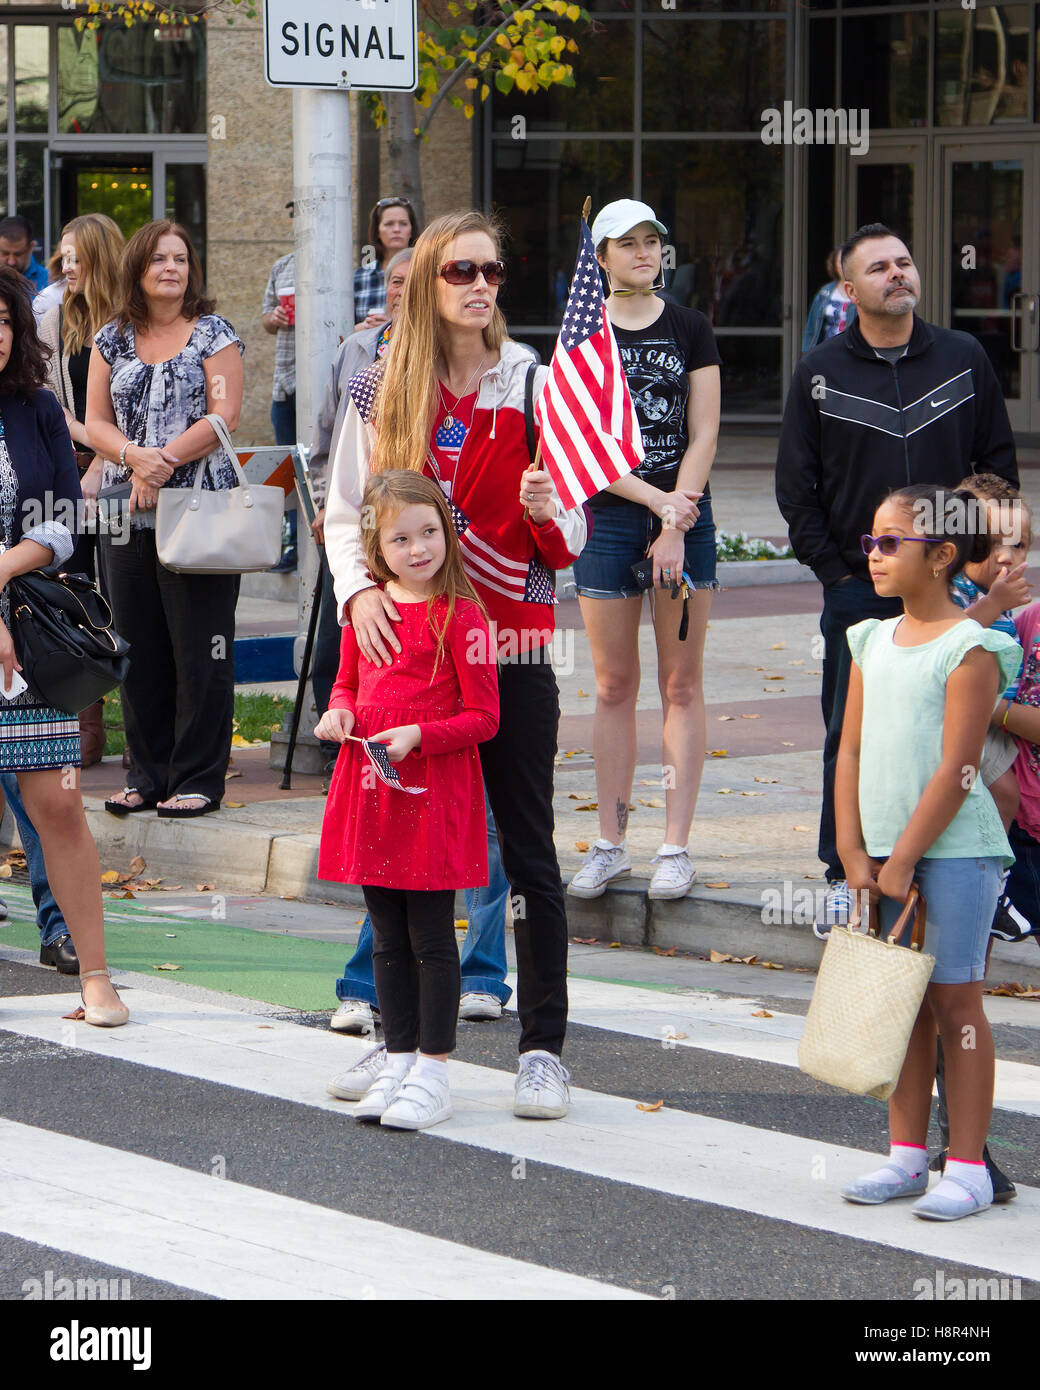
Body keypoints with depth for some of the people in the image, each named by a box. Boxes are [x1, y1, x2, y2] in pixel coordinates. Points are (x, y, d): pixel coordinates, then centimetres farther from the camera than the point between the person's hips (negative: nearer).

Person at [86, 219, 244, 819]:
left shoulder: (213, 333, 1)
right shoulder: (112, 340, 13)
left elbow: (225, 415, -8)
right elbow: (97, 421, 8)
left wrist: (163, 462, -16)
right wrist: (135, 456, -12)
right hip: (127, 515, 4)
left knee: (199, 650, -4)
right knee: (140, 647, 7)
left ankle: (198, 780, 1)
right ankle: (149, 775, 16)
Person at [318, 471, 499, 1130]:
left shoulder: (460, 615, -11)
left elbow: (483, 717, -10)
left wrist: (417, 736, -21)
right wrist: (339, 712, 1)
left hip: (435, 791, -6)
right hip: (371, 789, 6)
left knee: (431, 937, -1)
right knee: (388, 937, 13)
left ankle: (433, 1074, 6)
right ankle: (398, 1059, 23)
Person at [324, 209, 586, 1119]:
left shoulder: (534, 387, 1)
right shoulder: (382, 394, 4)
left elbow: (568, 542, 2)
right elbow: (345, 515, 7)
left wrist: (547, 510, -20)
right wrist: (360, 589, -11)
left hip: (513, 648, -2)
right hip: (409, 643, 2)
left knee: (529, 853, 0)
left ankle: (543, 1046, 4)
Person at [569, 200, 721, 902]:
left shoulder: (692, 328, 6)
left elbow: (704, 435, 0)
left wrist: (675, 528, -10)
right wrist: (659, 502, -12)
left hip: (686, 516, 0)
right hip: (608, 519, 0)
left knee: (681, 685, 0)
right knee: (614, 686, 4)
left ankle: (676, 848, 3)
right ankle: (611, 845, 11)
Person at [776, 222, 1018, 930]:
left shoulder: (965, 358, 6)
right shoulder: (821, 373, 4)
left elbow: (999, 463, 10)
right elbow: (795, 486, 5)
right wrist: (835, 572, -2)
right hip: (859, 588, -1)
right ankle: (845, 878, 10)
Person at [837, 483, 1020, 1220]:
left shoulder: (969, 650, -10)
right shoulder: (873, 642, 11)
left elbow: (957, 770, -14)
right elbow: (852, 752, 10)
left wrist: (904, 857, -15)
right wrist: (855, 852, 2)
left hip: (953, 850, -6)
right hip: (886, 854, 6)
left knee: (954, 998, -2)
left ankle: (967, 1167, 4)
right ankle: (907, 1154, 19)